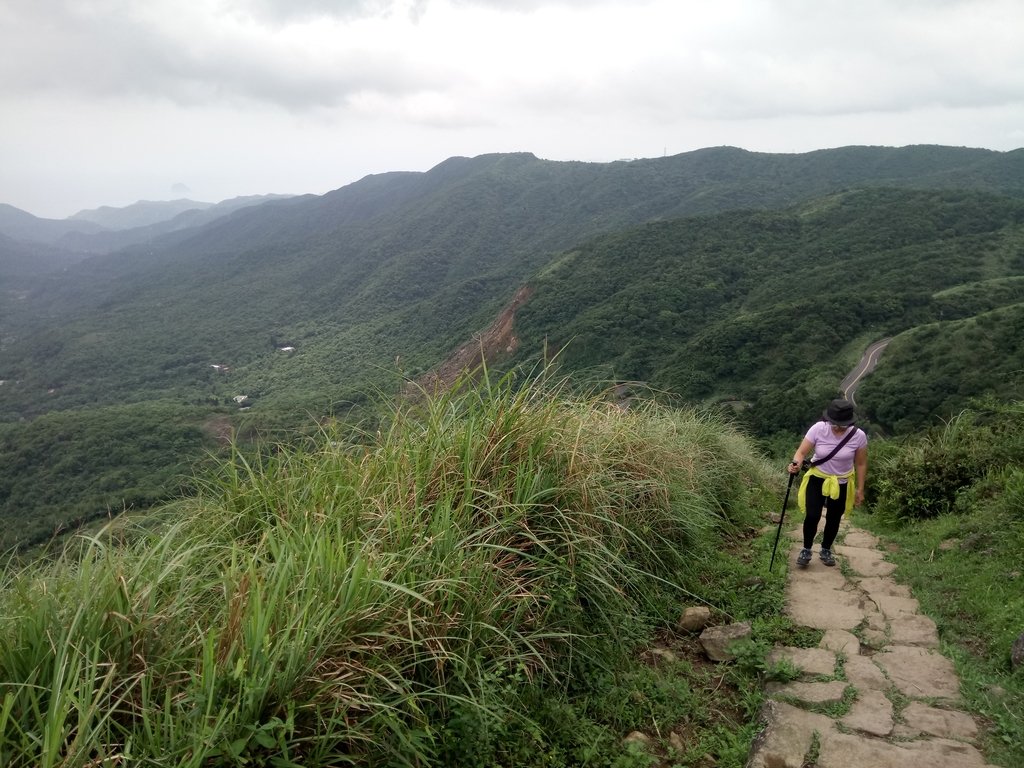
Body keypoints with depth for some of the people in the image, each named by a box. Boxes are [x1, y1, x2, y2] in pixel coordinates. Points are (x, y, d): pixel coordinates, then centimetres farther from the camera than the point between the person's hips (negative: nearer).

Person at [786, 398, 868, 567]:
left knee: (833, 519, 14)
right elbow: (801, 452, -19)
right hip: (817, 479, -1)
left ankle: (826, 550, 38)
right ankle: (806, 550, 15)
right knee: (812, 516, -10)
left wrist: (860, 489, 0)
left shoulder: (858, 436, -19)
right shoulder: (818, 429, -22)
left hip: (841, 483, 1)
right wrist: (796, 464, -42)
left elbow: (861, 464, -6)